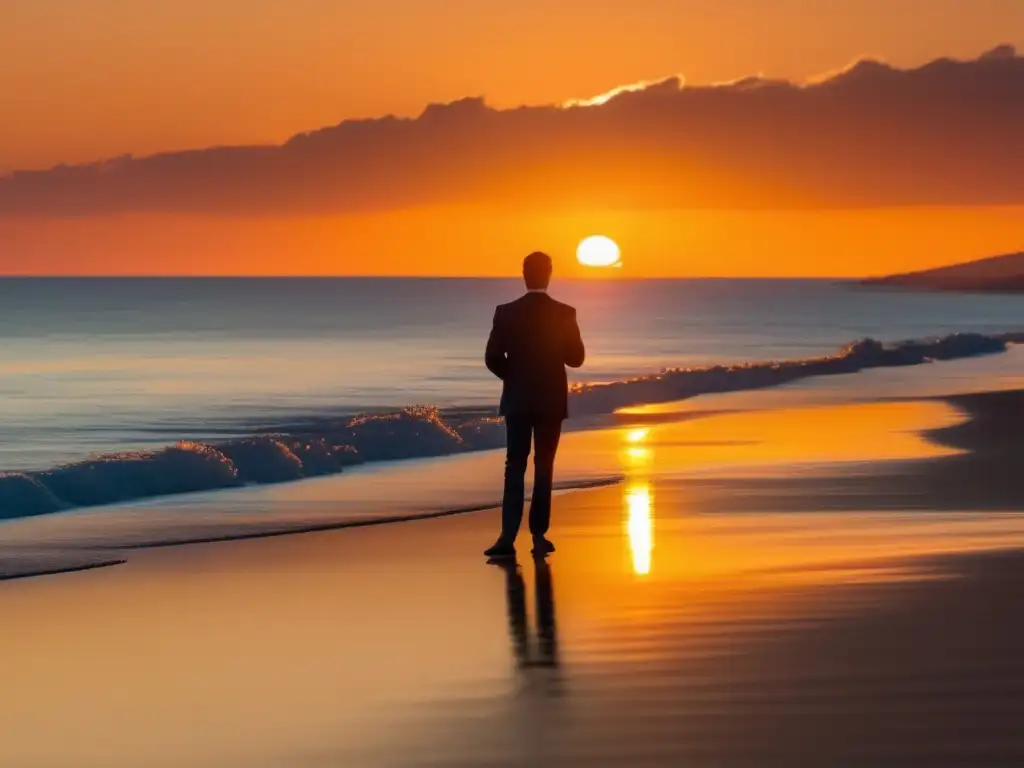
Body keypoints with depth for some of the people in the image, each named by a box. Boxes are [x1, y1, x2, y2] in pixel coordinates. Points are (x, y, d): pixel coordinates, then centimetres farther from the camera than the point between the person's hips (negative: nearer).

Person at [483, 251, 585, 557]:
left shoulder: (506, 312, -7)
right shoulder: (565, 314, -7)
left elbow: (493, 358, -7)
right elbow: (576, 358, 0)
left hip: (517, 400, 0)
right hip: (551, 401, 0)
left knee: (514, 467, 3)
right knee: (544, 468, 8)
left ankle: (508, 537, -10)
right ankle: (539, 535, 8)